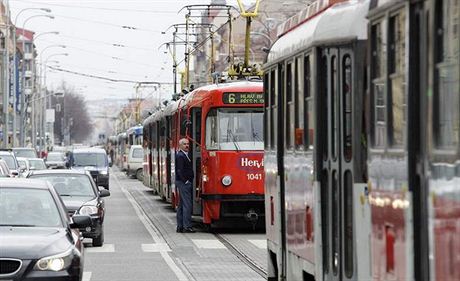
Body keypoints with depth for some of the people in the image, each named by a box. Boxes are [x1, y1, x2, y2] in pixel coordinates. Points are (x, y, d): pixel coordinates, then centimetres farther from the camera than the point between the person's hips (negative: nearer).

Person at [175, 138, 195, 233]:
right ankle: (187, 226, -12)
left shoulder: (185, 155, 17)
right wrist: (186, 181, -18)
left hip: (185, 183, 11)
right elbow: (180, 170, -20)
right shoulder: (180, 156, -13)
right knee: (187, 204, -11)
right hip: (183, 182, -11)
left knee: (181, 205, 11)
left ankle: (180, 226, 14)